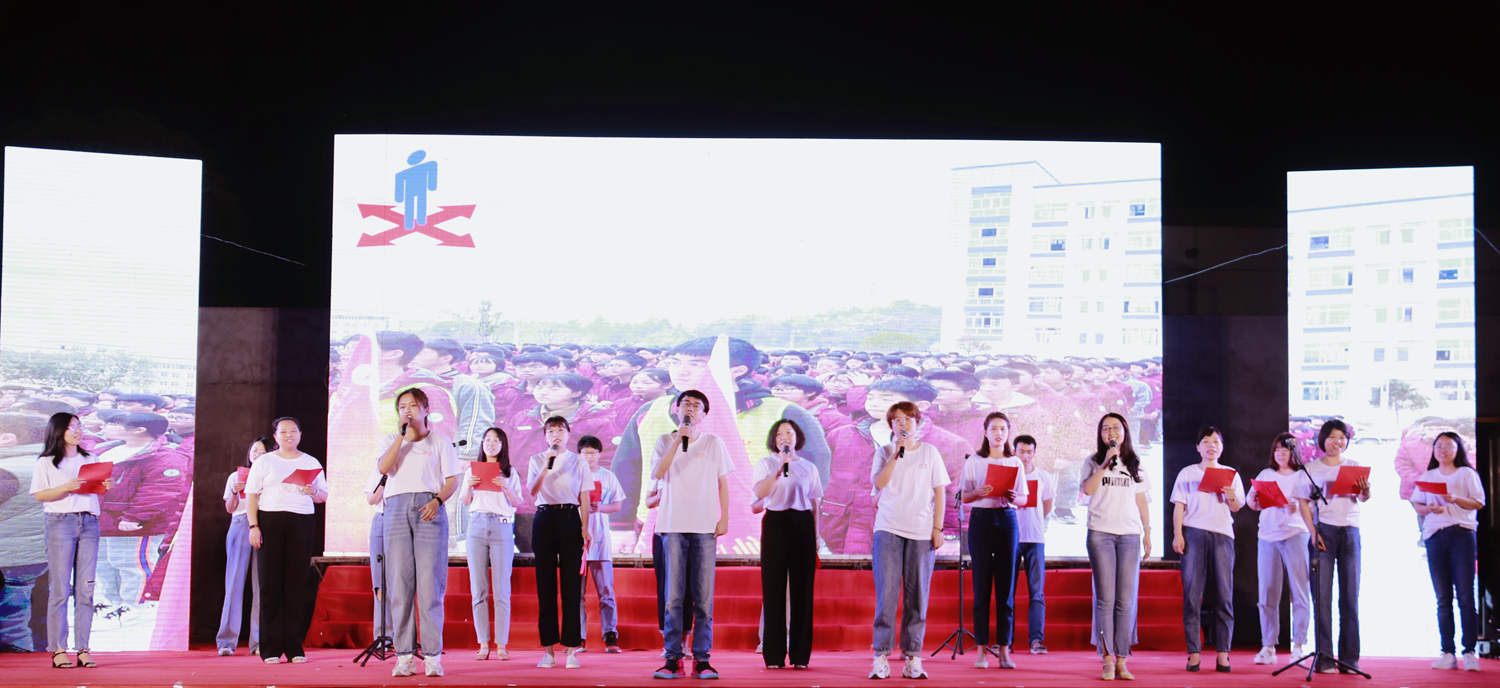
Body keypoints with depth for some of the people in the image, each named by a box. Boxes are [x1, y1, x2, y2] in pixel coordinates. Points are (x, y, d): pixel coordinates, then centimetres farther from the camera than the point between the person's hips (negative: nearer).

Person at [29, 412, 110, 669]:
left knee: (86, 588, -1)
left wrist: (106, 488, -3)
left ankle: (83, 649, 0)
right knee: (60, 588, -6)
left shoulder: (91, 460, 18)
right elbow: (39, 494, -3)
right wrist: (67, 488, -16)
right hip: (61, 522, -4)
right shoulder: (46, 463, 5)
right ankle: (58, 650, -3)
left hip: (89, 523, 4)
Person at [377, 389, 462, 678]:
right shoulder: (392, 440, 18)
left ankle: (432, 655, -7)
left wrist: (437, 501, -12)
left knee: (430, 583, -8)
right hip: (397, 509, 2)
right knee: (399, 582, -3)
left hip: (429, 510, -2)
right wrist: (403, 433, -6)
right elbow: (384, 467, -3)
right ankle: (404, 656, -1)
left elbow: (452, 480, 6)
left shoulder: (440, 441, 13)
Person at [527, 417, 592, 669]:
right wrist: (546, 466, -14)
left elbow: (584, 497, 9)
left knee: (571, 583, -4)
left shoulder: (578, 462, 12)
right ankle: (548, 650, 3)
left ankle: (571, 649, -2)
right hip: (544, 518, 1)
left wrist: (585, 527, -1)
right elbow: (532, 491, -3)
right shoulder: (537, 460, 12)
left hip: (570, 518, 0)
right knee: (546, 584, -1)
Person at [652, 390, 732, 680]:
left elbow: (723, 482, 11)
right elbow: (657, 473, -7)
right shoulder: (665, 441, 9)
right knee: (674, 596, -3)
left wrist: (724, 518, 2)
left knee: (704, 597, -2)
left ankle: (701, 658, 2)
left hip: (705, 526, 0)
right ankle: (672, 657, 1)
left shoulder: (713, 443, 10)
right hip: (673, 525, 0)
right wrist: (678, 441, -11)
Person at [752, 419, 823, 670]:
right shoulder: (765, 463, 9)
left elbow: (814, 504, 15)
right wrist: (779, 468, -16)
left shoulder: (809, 467, 15)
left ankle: (800, 654, 4)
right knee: (774, 587, -4)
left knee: (802, 587, -1)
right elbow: (760, 492, -8)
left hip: (803, 525, 2)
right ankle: (774, 654, 0)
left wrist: (815, 536, 9)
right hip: (775, 523, -2)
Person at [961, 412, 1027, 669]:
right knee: (981, 585, -2)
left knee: (1006, 585, -1)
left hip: (1007, 520, 1)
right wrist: (978, 492, -16)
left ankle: (1004, 648, 3)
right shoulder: (974, 461, 7)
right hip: (981, 519, -1)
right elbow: (964, 498, 5)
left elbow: (1024, 499, 10)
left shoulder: (1015, 463, 12)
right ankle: (982, 649, 1)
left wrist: (1014, 498, -12)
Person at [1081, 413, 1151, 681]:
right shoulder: (1094, 462, 8)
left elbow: (1142, 501, 16)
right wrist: (1106, 462, -13)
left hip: (1130, 535, 2)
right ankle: (1107, 659, -3)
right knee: (1105, 598, -5)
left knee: (1126, 600, -2)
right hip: (1100, 533, -2)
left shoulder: (1135, 465, 15)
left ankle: (1121, 660, 1)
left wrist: (1147, 534, 11)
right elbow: (1088, 489, -9)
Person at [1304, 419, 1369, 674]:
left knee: (1350, 594, 1)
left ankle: (1349, 658, 4)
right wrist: (1313, 532, -10)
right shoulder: (1313, 468, 8)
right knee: (1322, 594, -4)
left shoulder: (1354, 466, 13)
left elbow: (1364, 498, 0)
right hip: (1324, 530, -2)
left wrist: (1365, 489, -23)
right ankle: (1324, 658, -2)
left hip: (1350, 530, 2)